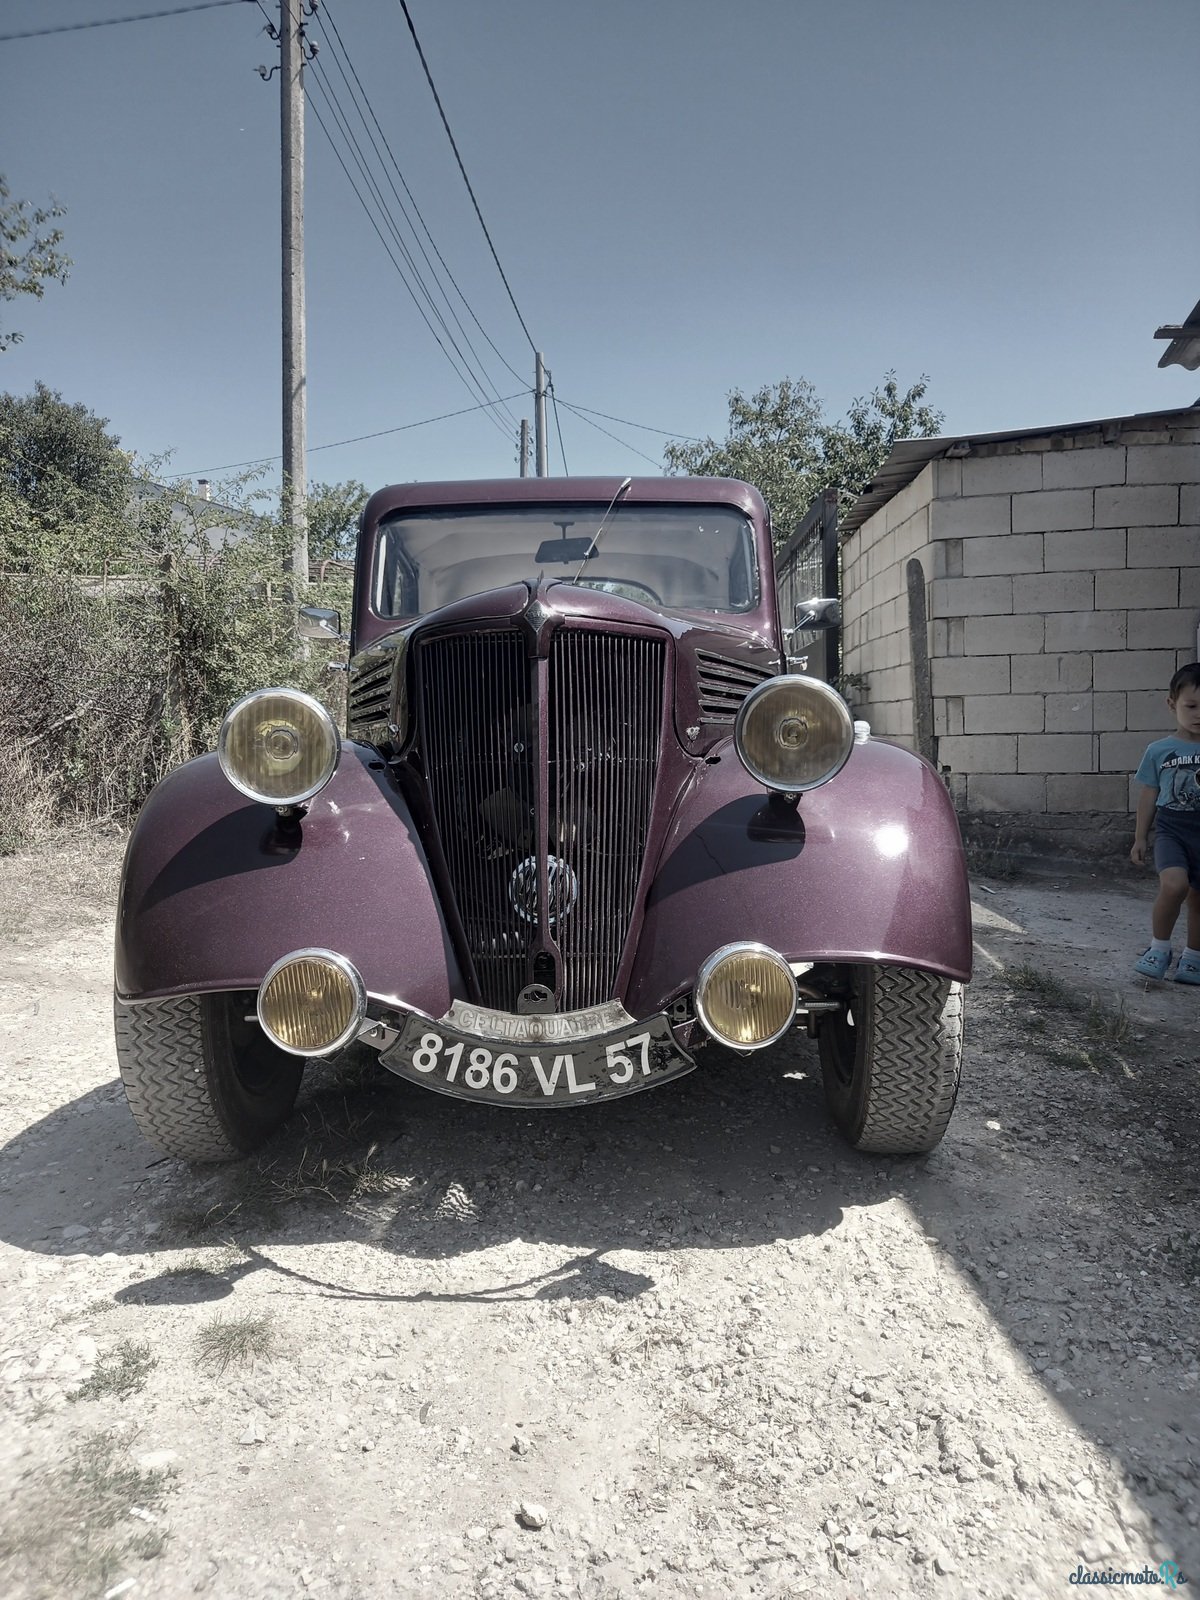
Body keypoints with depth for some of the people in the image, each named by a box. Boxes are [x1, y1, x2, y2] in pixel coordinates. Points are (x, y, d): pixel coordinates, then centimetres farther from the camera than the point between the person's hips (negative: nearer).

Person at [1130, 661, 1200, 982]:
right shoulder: (1159, 750, 2)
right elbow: (1149, 795, 8)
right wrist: (1140, 837, 9)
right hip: (1170, 827, -2)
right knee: (1174, 883, -23)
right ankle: (1159, 949, -3)